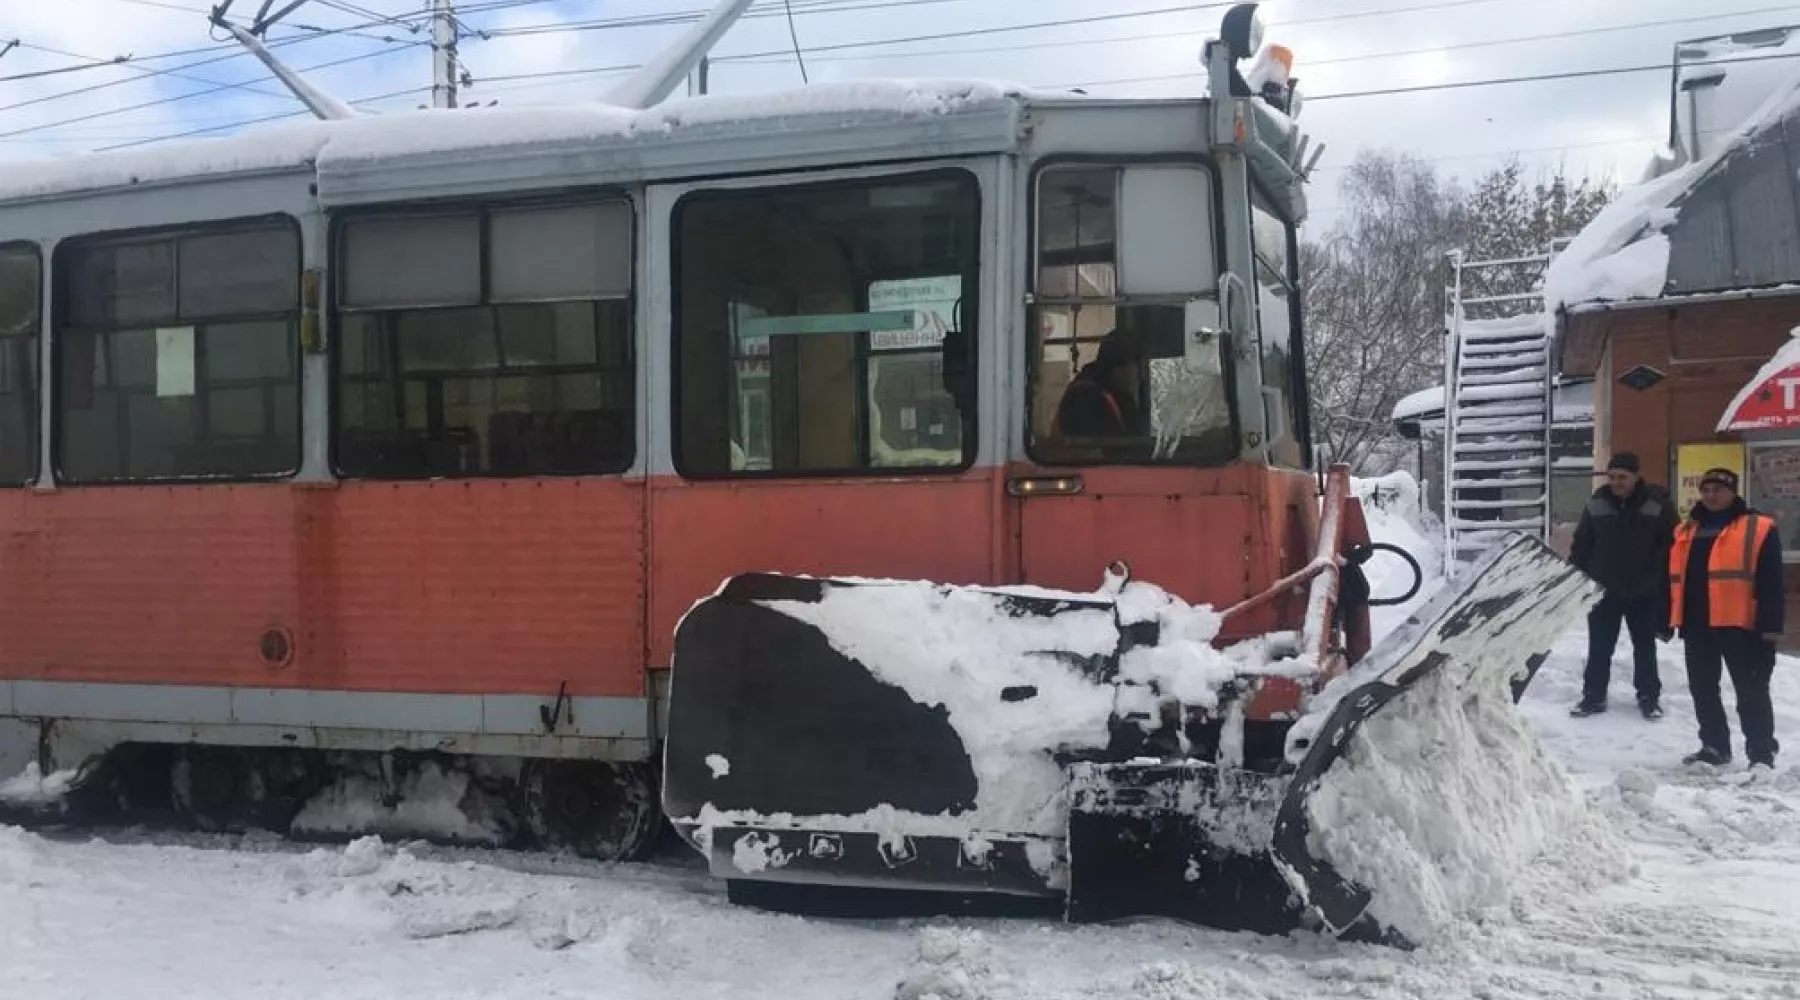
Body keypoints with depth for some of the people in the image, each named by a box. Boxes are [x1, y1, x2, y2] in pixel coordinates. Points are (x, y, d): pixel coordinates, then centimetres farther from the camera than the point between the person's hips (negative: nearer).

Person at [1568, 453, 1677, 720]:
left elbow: (1672, 549, -8)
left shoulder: (1658, 505, -10)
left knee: (1645, 647, 13)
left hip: (1643, 592, -2)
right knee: (1599, 648, 8)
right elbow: (1581, 546, 4)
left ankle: (1649, 697, 25)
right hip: (1603, 590, 2)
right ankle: (1593, 696, 18)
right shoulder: (1597, 503, -3)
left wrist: (1665, 589, -11)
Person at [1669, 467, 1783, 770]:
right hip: (1696, 624, 6)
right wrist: (1667, 619, 15)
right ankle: (1714, 747, 23)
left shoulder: (1759, 529, -3)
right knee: (1702, 689, 11)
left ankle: (1762, 753, 6)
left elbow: (1771, 582, -7)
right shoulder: (1685, 532, 14)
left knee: (1751, 690, -1)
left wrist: (1770, 624, -12)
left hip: (1739, 623, -6)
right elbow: (1672, 579, 19)